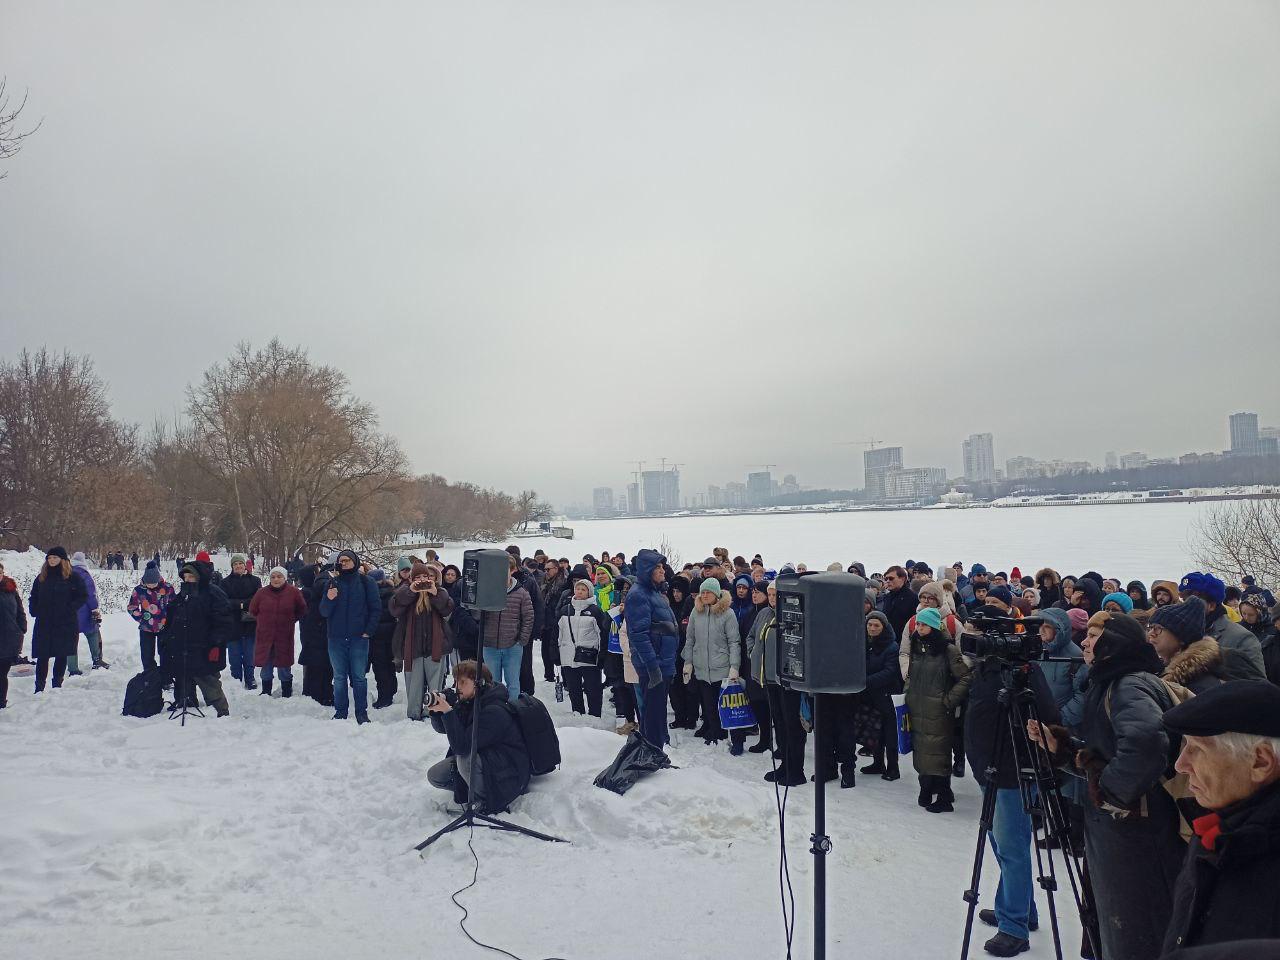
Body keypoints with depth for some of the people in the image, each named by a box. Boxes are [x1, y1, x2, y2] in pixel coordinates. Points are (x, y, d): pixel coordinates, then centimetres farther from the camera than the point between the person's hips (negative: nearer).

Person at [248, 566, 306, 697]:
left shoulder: (294, 592, -4)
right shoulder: (262, 592, 0)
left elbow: (302, 611, 8)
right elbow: (252, 611, 13)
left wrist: (291, 620, 2)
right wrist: (264, 621, 9)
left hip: (284, 637, -2)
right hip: (264, 636, 2)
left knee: (284, 668, 5)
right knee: (266, 667, 10)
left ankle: (287, 695, 15)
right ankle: (266, 692, 24)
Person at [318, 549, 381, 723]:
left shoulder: (366, 583, 2)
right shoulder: (332, 583, 8)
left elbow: (376, 609, 1)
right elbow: (324, 613, 5)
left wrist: (368, 631, -7)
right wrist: (329, 600, -15)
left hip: (359, 637, -2)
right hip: (336, 638, 2)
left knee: (359, 677, 0)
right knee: (339, 677, 8)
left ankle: (362, 712, 8)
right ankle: (340, 712, 15)